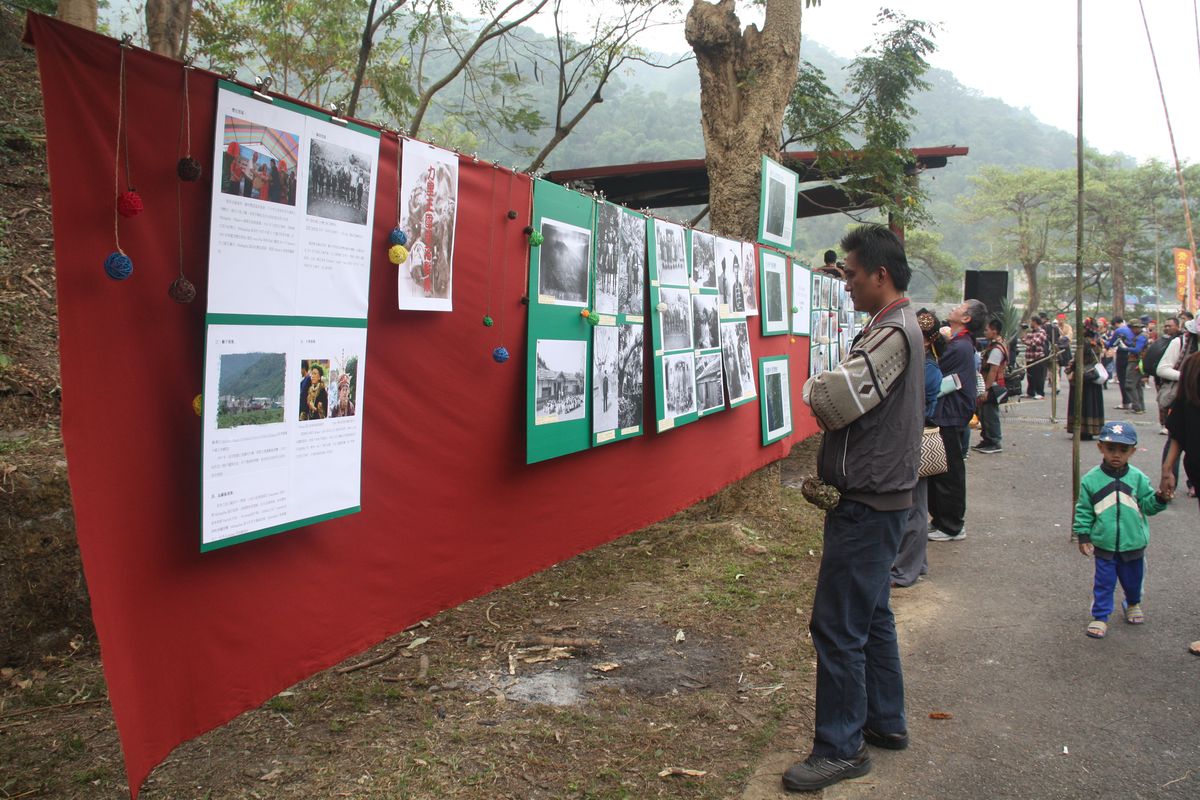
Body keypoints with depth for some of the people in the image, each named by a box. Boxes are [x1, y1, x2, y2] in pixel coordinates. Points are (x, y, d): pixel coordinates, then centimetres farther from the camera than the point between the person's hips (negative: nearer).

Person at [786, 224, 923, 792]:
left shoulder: (892, 333, -18)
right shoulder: (896, 326, 16)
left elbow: (835, 398, -28)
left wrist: (812, 387, -7)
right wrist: (829, 472, 5)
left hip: (868, 504, -11)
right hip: (878, 495, 11)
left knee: (837, 625, -5)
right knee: (871, 615, 20)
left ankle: (840, 748, 6)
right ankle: (885, 721, 33)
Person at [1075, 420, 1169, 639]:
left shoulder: (1138, 478, -5)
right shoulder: (1091, 479, -9)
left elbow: (1147, 505, 0)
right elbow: (1084, 510, -3)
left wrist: (1159, 499, -20)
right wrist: (1083, 536, -3)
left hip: (1134, 544, 2)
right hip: (1104, 546, -2)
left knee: (1133, 580, 21)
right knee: (1103, 583, 5)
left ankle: (1133, 604, 49)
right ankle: (1100, 617, 18)